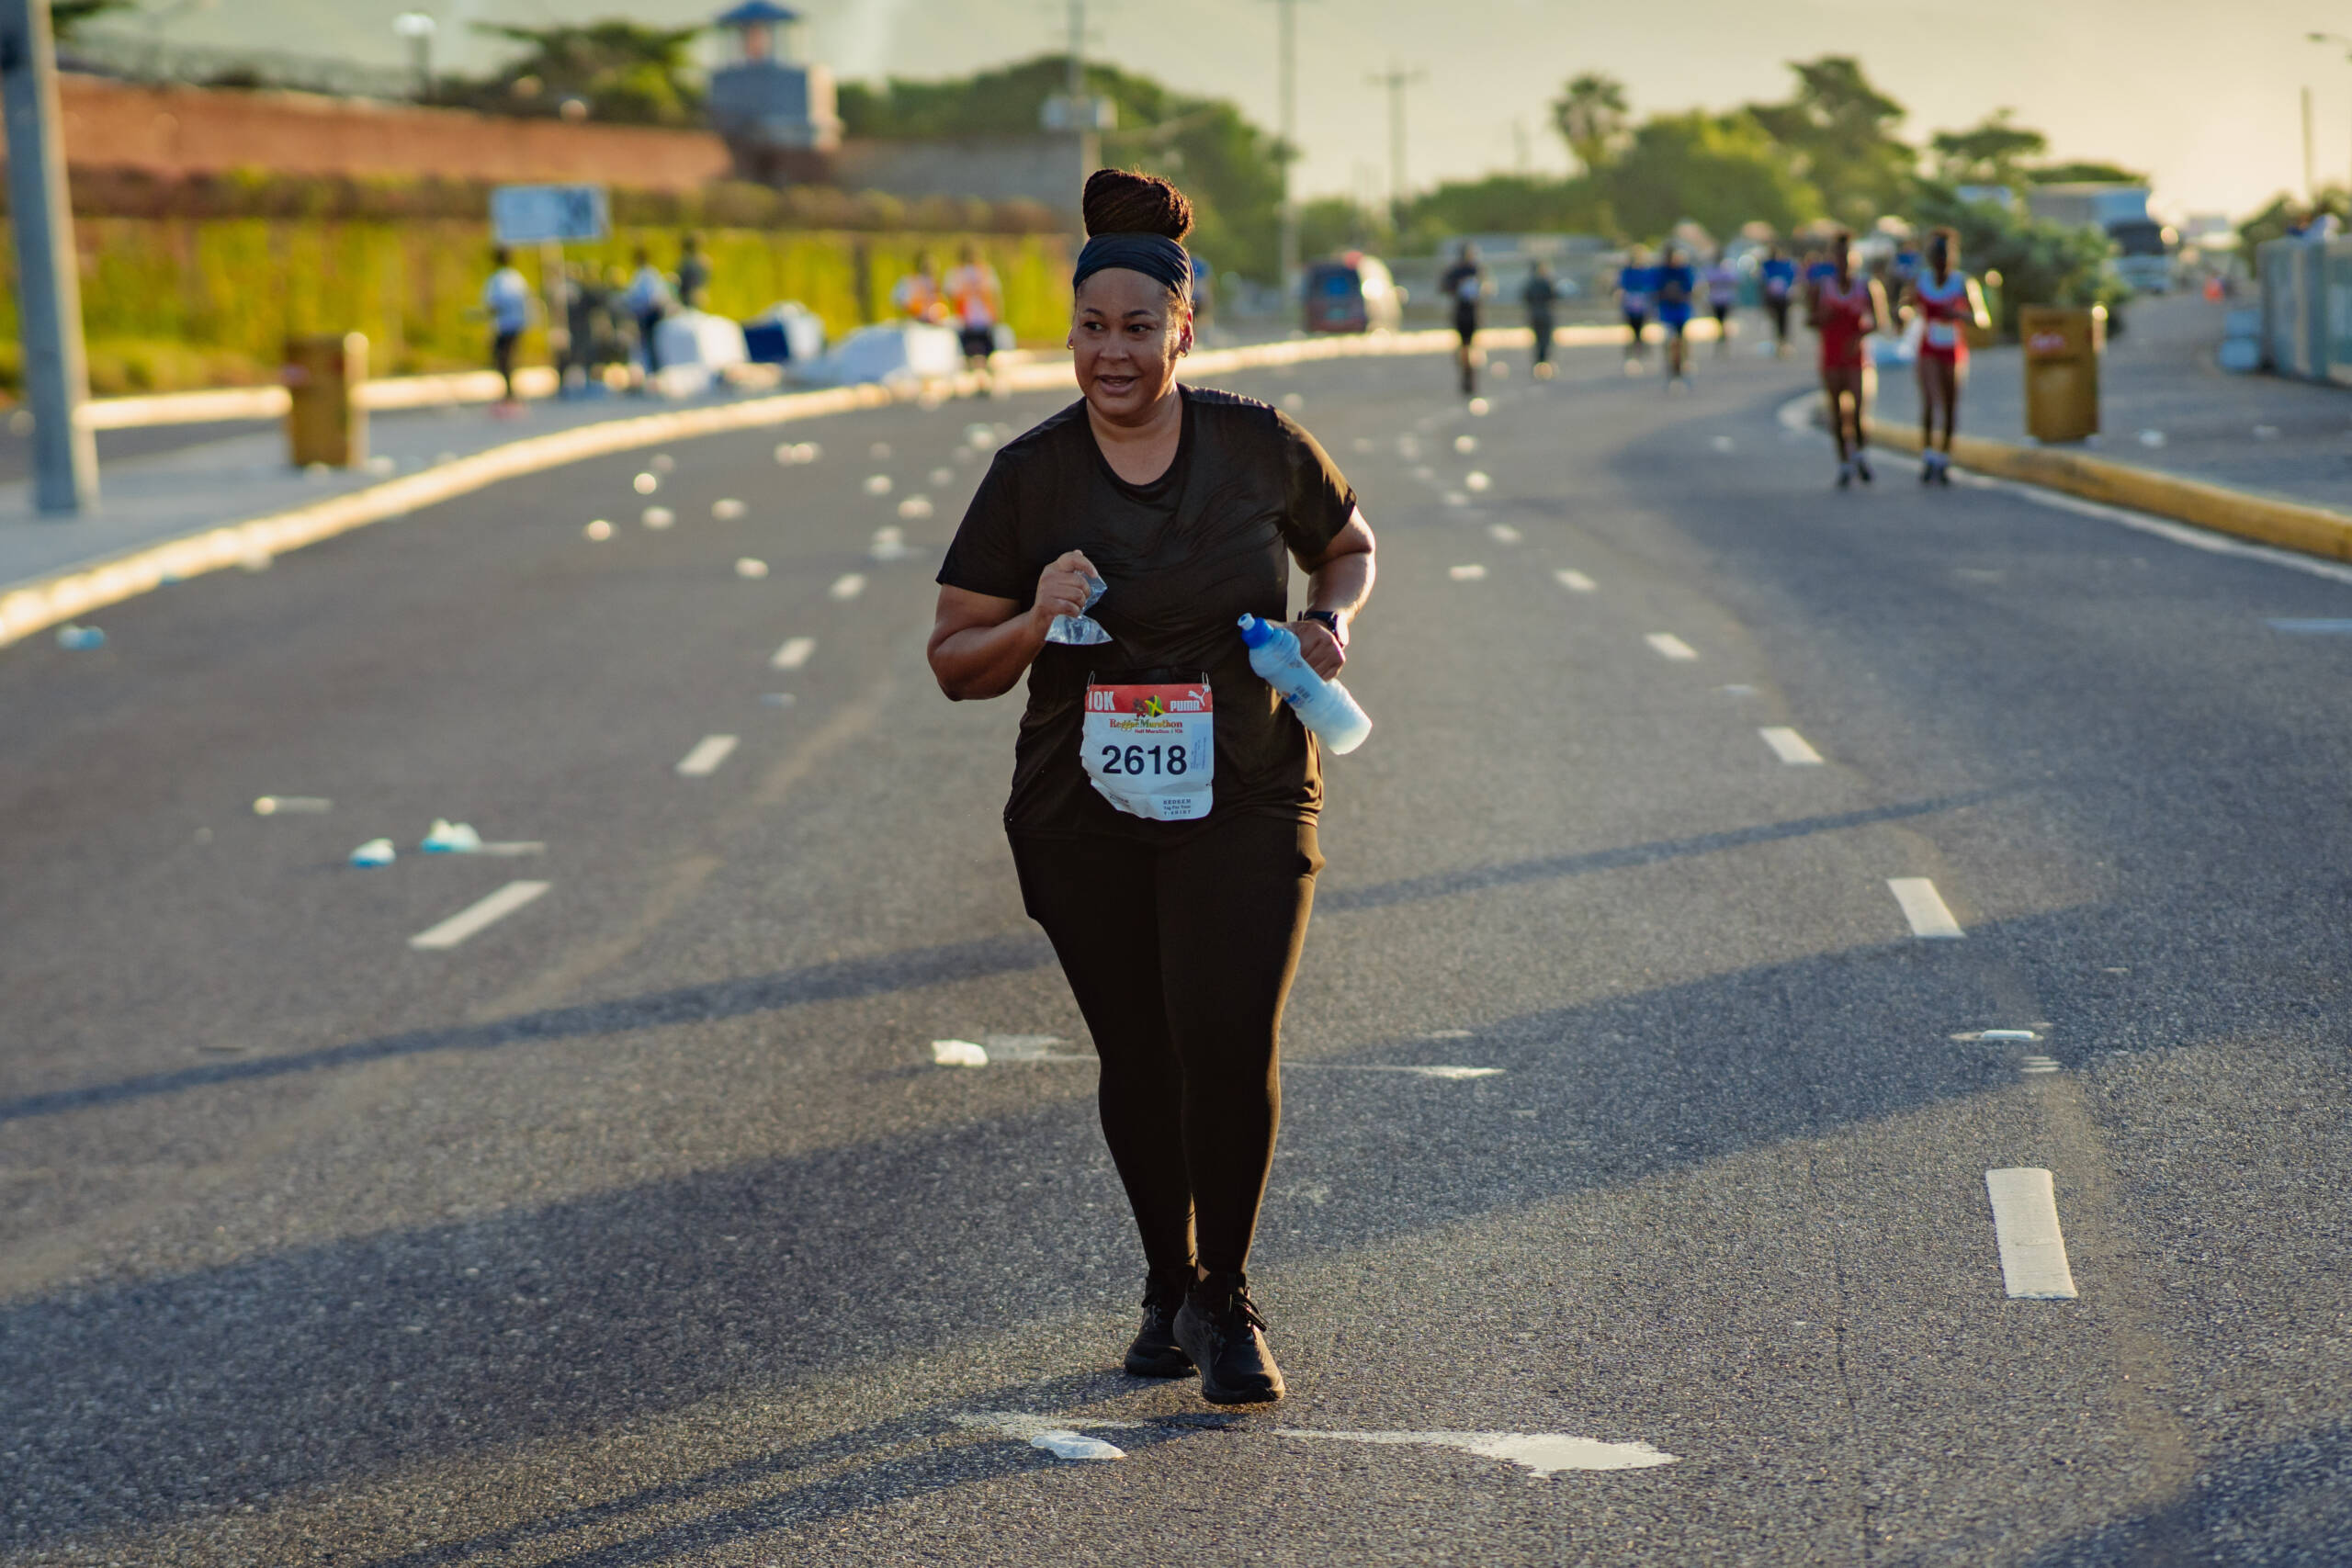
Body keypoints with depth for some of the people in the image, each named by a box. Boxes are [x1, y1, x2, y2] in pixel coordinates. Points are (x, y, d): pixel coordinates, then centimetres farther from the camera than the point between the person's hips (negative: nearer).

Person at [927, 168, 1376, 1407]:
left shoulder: (1261, 447, -2)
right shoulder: (1029, 476, -3)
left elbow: (1348, 545, 18)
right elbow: (954, 664, 0)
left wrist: (1333, 623, -3)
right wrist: (1037, 624, -20)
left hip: (1245, 806, -1)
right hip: (1083, 823, 1)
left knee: (1229, 1044, -14)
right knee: (1137, 1063, 9)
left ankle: (1226, 1301, 7)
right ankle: (1169, 1286, 33)